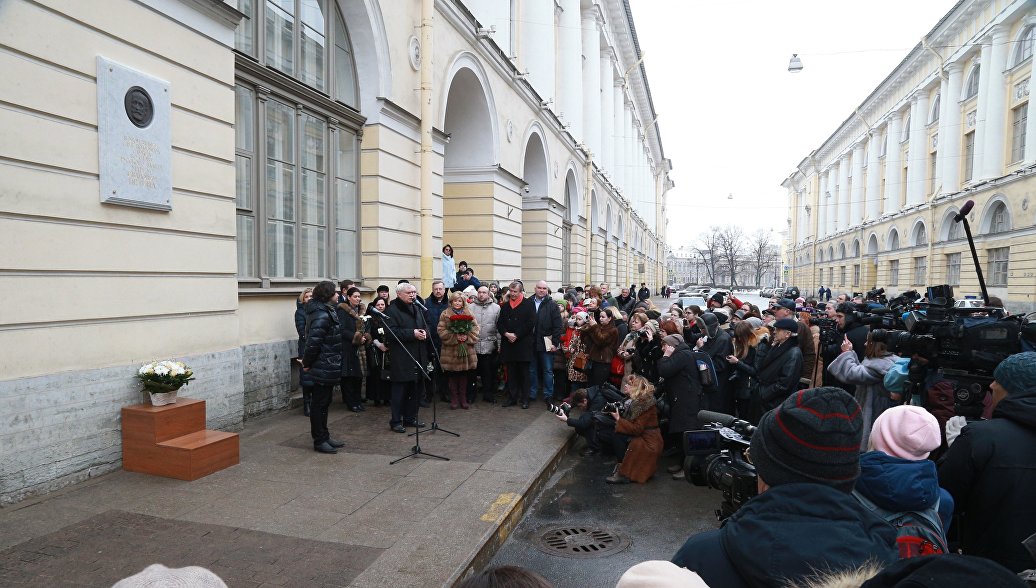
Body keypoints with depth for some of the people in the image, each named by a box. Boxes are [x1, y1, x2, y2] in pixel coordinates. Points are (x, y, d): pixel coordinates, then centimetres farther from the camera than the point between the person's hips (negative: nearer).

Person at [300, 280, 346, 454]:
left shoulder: (326, 312, 13)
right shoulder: (322, 316, -21)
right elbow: (313, 342, -25)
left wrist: (307, 361, 15)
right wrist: (308, 363, -13)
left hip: (328, 367, 10)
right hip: (324, 368, -10)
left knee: (323, 403, 17)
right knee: (319, 404, 1)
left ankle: (324, 437, 27)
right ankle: (319, 441, 11)